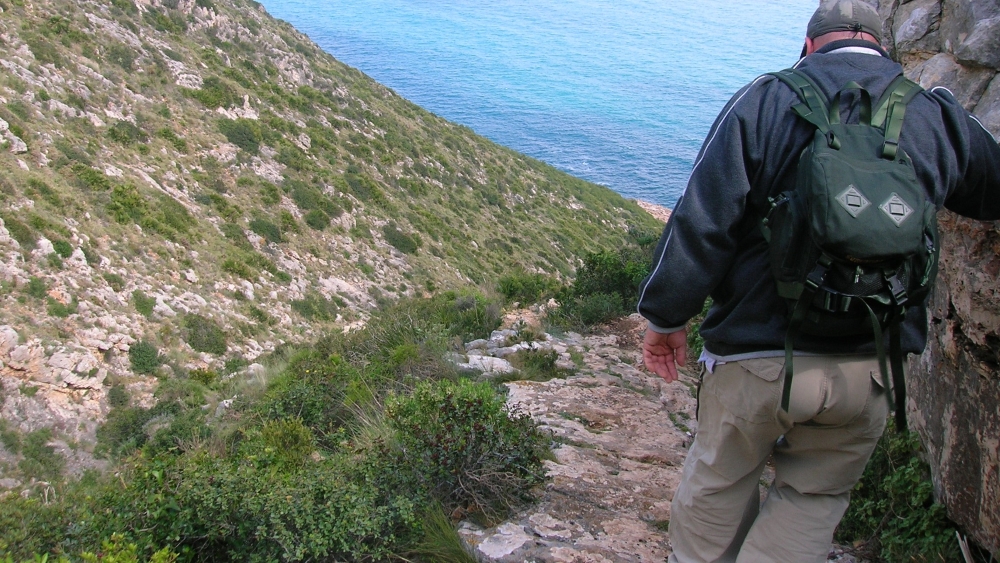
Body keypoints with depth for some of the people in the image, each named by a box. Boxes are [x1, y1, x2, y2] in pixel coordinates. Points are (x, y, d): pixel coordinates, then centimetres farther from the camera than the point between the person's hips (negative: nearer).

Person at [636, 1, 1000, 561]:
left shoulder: (765, 101, -5)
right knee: (812, 501, 18)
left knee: (717, 488, 18)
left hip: (758, 356, -2)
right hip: (870, 369, 3)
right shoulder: (941, 117, 4)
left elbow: (702, 222, -11)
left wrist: (666, 316, -2)